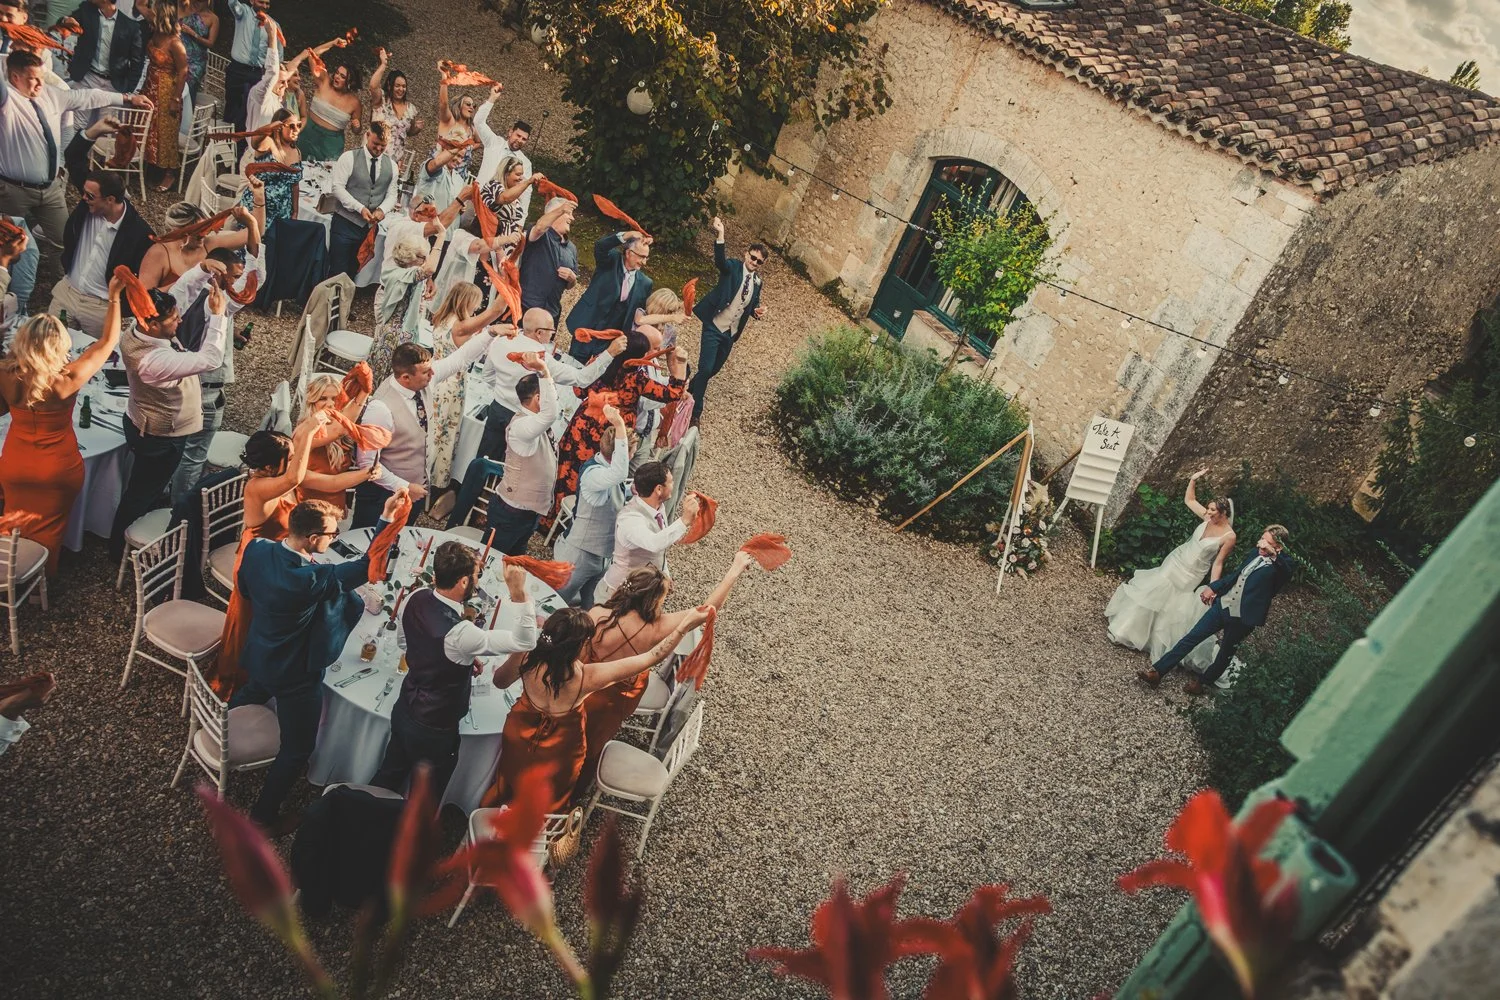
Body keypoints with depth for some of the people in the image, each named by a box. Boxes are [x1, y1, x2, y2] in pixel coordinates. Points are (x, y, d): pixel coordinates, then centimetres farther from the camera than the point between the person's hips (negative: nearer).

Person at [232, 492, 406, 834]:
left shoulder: (256, 549, -18)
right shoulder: (311, 578, -39)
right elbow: (367, 567, -31)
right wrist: (387, 519, -30)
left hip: (259, 656, 8)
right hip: (295, 674, -8)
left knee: (253, 693, 41)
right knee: (297, 749, 14)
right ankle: (264, 813, 29)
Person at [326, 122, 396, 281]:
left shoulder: (391, 165, 10)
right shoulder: (349, 158, -2)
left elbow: (391, 195, 9)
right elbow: (338, 187, -8)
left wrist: (382, 210, -13)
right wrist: (360, 208, -19)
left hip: (371, 226, 3)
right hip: (345, 224, -3)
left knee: (353, 273, 7)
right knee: (338, 272, -5)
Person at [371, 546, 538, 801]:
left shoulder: (416, 598, -14)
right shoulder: (460, 633, -37)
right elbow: (525, 642, -33)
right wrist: (518, 591, -40)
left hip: (403, 710, 7)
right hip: (434, 730, -7)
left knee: (389, 776, 31)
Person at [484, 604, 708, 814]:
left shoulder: (525, 657, -33)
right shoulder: (587, 677, -40)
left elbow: (500, 681, -8)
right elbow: (653, 657, -34)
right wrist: (686, 624, -29)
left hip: (520, 737, 3)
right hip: (559, 753, -3)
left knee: (511, 781, 37)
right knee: (545, 807, 31)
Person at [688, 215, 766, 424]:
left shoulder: (757, 281, 7)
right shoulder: (733, 266, -9)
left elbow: (753, 304, 19)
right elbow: (720, 260, -32)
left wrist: (758, 311, -7)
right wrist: (720, 237, -51)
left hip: (731, 333, 6)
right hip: (714, 327, -6)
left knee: (714, 369, 18)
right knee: (705, 369, -13)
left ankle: (688, 393, 43)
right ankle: (695, 411, 2)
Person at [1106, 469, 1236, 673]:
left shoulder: (1229, 536, -19)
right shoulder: (1207, 519, -6)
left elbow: (1218, 563, -14)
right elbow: (1189, 500, 9)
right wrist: (1193, 480, -2)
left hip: (1191, 576, -5)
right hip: (1175, 561, 5)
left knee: (1176, 608, 2)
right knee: (1152, 594, 13)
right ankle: (1128, 629, 30)